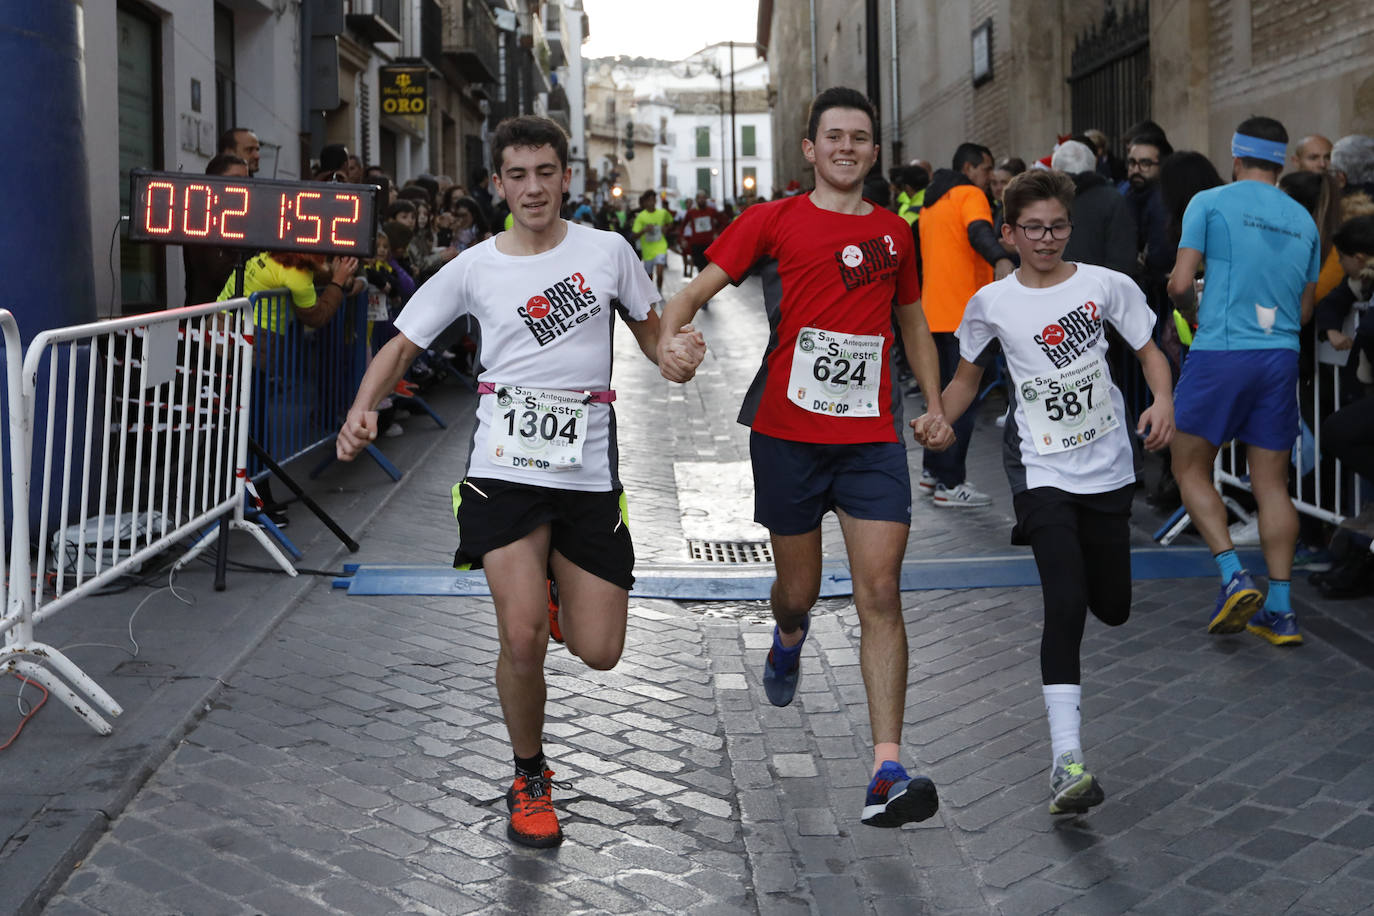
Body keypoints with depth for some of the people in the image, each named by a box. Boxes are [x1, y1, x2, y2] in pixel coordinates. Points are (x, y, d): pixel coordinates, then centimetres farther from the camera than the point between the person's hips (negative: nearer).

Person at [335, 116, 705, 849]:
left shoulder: (606, 251, 5)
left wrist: (674, 355, -6)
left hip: (588, 472, 1)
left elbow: (649, 327, 18)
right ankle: (529, 779, 13)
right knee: (522, 638, -14)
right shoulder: (474, 269, 4)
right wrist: (363, 409, -12)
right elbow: (402, 345, 7)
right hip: (504, 467, -1)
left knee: (598, 652, 1)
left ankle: (551, 593, 38)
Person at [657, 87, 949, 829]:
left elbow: (913, 325, 24)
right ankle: (788, 640, 51)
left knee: (880, 594, -9)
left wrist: (935, 406, 16)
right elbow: (694, 294, -2)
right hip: (787, 433, -1)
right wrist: (668, 341, -22)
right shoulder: (774, 221, 2)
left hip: (872, 436, 2)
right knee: (798, 591, 11)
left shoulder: (893, 233, 12)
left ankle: (886, 772, -10)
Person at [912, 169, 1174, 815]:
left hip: (1107, 465, 2)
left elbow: (1149, 352, 6)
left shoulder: (1107, 285, -2)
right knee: (1064, 603, -17)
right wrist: (935, 420, -6)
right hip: (1041, 469, -2)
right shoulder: (992, 303, -1)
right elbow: (967, 377, 12)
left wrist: (1163, 402, -13)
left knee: (1112, 610, 14)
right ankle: (1066, 759, -18)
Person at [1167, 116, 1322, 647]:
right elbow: (1304, 311, 17)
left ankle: (1233, 576, -8)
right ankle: (1279, 609, 8)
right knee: (1272, 484, 8)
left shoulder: (1210, 203, -1)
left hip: (1221, 351, -4)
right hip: (1281, 358, 5)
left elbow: (1180, 284, -7)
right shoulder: (1303, 220, 13)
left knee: (1190, 469, 8)